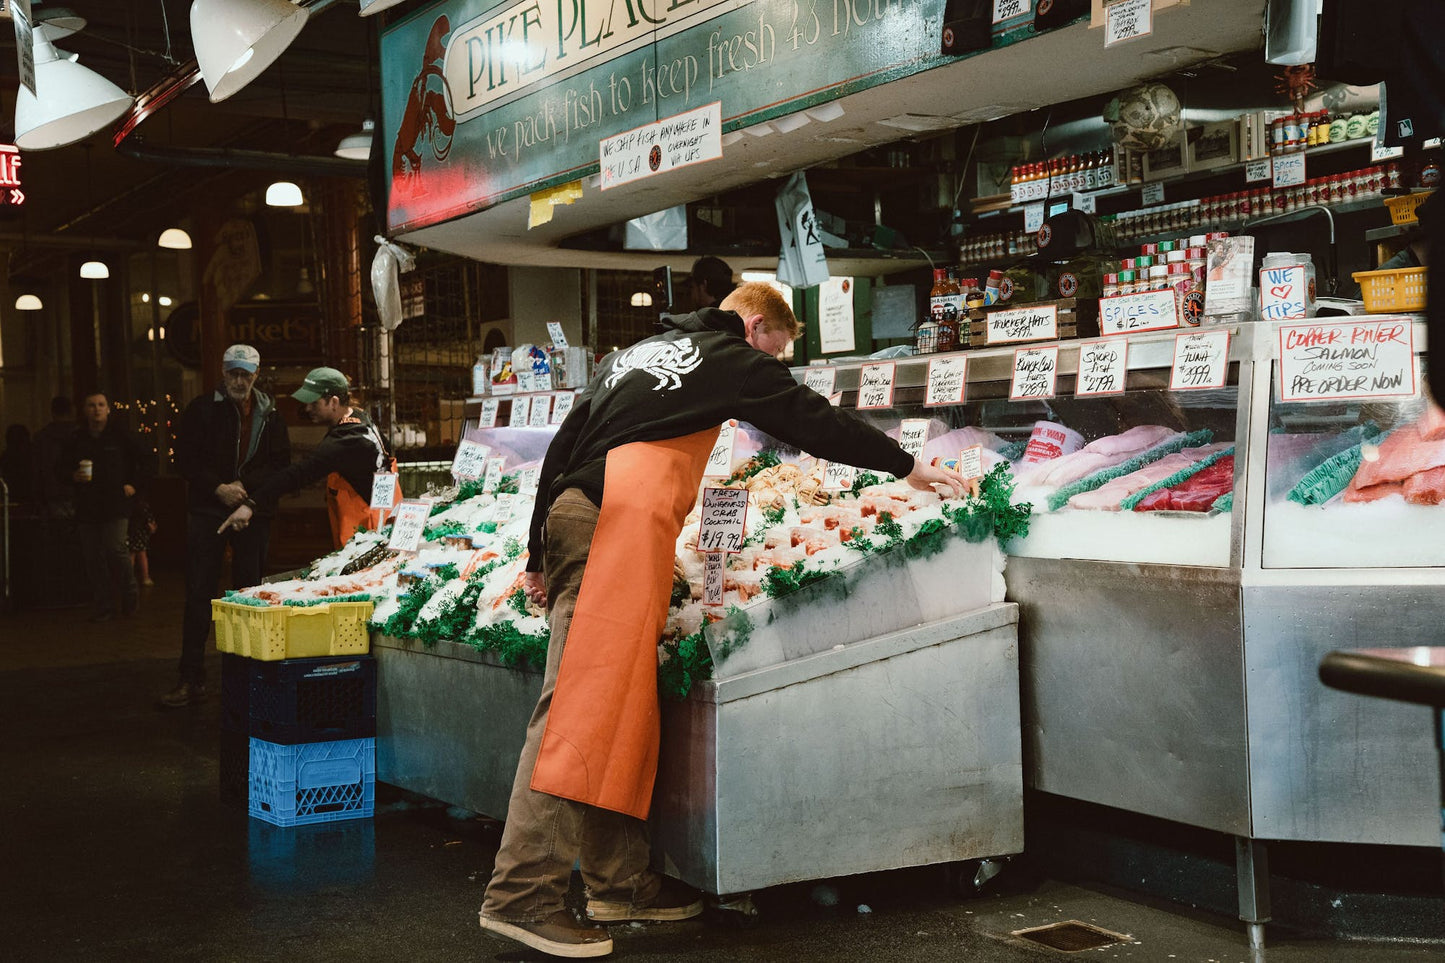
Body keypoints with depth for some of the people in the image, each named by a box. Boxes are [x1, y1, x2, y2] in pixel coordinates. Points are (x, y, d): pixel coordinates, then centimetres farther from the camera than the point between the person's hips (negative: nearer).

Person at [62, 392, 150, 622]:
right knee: (93, 558, 3)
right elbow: (62, 467, 20)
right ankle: (104, 607, 11)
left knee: (116, 548, -16)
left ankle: (129, 591, 10)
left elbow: (145, 462, 9)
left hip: (115, 505, -4)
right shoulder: (77, 439, 10)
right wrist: (73, 475, -1)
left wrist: (133, 484, 0)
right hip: (87, 506, 4)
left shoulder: (120, 436, 2)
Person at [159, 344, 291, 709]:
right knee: (198, 595, -2)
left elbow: (281, 465, 3)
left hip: (254, 513, 2)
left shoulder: (270, 415, 7)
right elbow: (185, 461, -1)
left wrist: (244, 484, -11)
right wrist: (218, 488, -14)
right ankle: (192, 681, 1)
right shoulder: (201, 409, 2)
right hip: (207, 511, -2)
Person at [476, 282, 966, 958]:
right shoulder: (732, 359, 11)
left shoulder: (630, 355, 31)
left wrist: (540, 555, 27)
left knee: (620, 703, 9)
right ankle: (521, 895, -20)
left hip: (568, 518, 9)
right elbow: (813, 421, 14)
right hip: (619, 521, -9)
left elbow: (562, 446, 27)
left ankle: (619, 881, 12)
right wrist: (906, 465, 26)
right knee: (583, 698, -15)